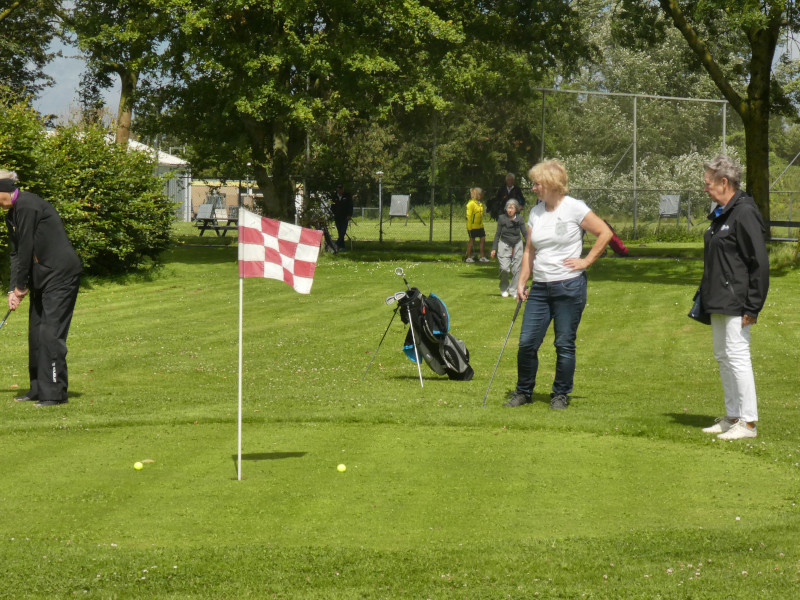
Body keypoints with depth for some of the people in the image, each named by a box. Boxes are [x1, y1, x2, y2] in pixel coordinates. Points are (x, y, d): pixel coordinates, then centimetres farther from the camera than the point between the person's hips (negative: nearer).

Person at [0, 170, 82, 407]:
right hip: (42, 276, 10)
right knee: (36, 331, 11)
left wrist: (21, 286, -7)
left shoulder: (27, 206, -17)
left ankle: (55, 393, -10)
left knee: (51, 332, -12)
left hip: (61, 272, -10)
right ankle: (39, 389, 18)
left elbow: (26, 248, -15)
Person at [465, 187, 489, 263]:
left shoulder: (480, 204, 13)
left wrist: (482, 226, 20)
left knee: (483, 239, 5)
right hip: (473, 227, -8)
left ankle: (482, 257, 11)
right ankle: (469, 257, 9)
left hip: (480, 226, 8)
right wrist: (469, 228, -18)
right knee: (472, 240, 0)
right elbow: (469, 216, -15)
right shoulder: (471, 204, -14)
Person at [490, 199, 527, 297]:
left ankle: (513, 291, 12)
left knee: (516, 269, -1)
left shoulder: (519, 218, -1)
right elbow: (497, 234, 5)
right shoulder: (502, 218, -2)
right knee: (504, 268, -11)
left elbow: (525, 233, 4)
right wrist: (494, 248, 4)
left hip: (517, 245, 1)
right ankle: (504, 289, 11)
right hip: (504, 244, -1)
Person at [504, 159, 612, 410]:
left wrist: (586, 260, -6)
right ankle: (523, 391, 16)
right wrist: (522, 282, 9)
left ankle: (561, 394, 14)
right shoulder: (536, 212, 11)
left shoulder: (574, 208, -6)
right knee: (527, 342, 1)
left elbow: (605, 233, -3)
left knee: (564, 344, 1)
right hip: (540, 287, 5)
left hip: (569, 286, -5)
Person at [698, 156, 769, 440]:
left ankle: (748, 422, -3)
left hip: (736, 303, -10)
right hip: (719, 303, 10)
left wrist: (753, 307, -19)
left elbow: (759, 263, -18)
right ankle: (732, 417, 23)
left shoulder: (744, 214, -16)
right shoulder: (721, 214, 14)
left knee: (737, 357, -8)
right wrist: (705, 295, 18)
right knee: (722, 357, 14)